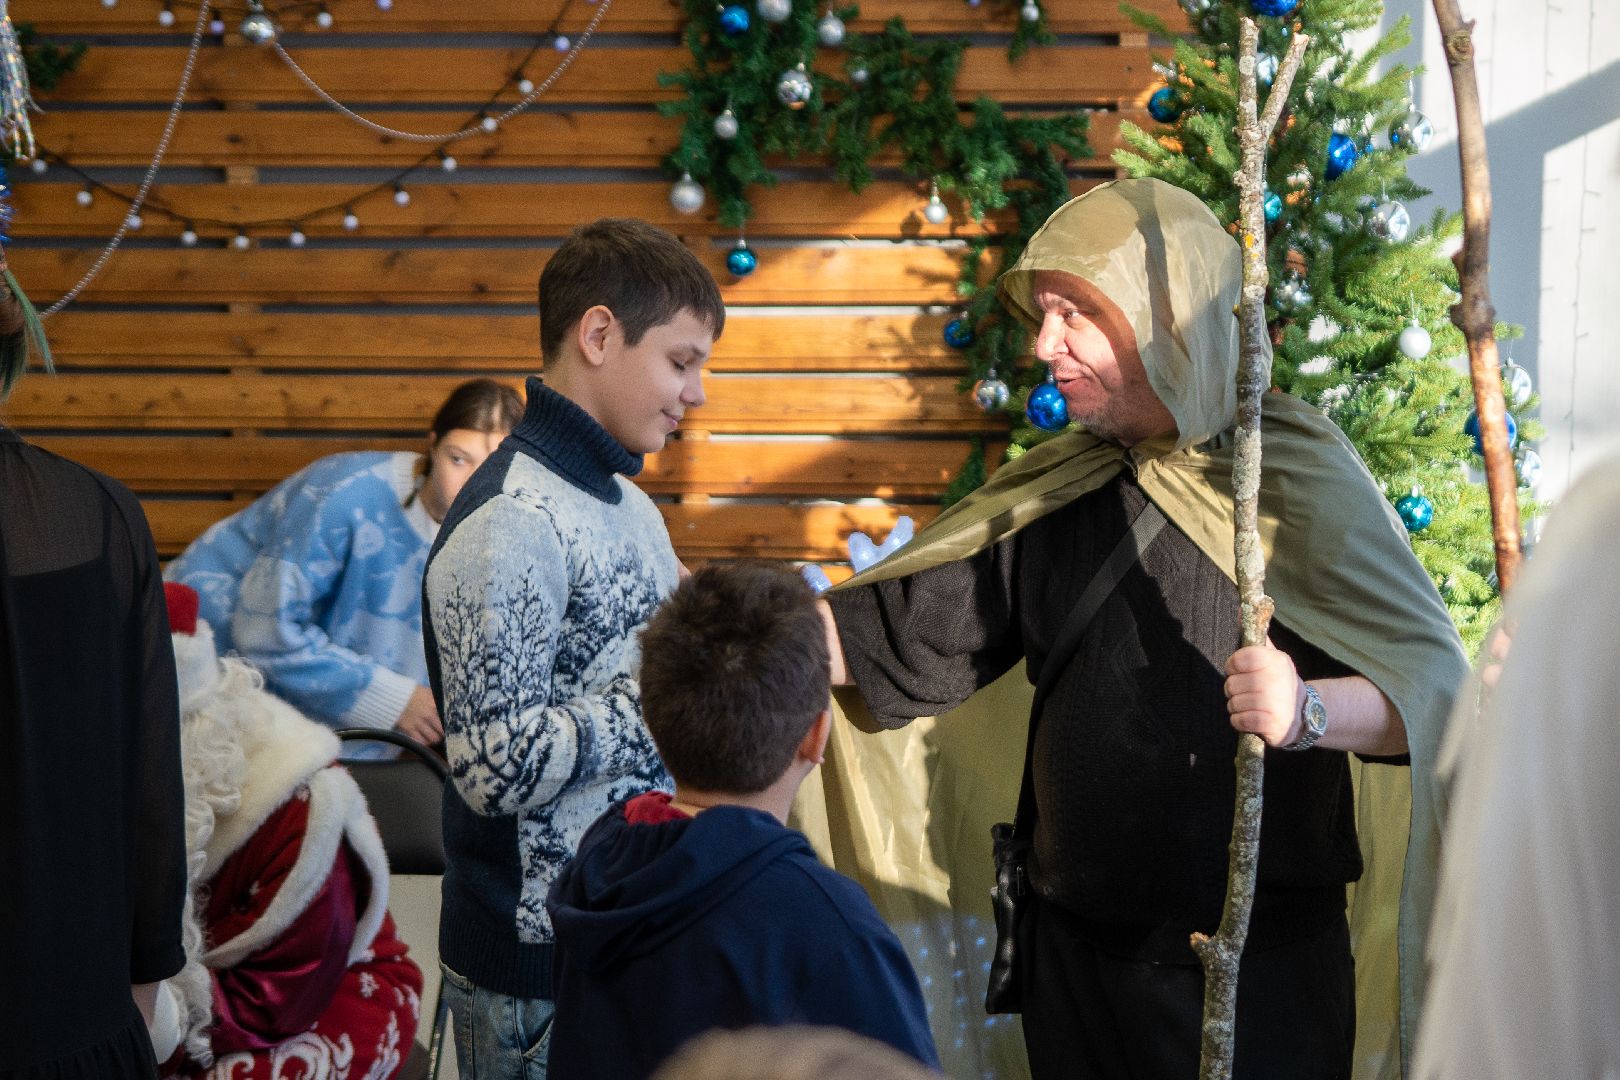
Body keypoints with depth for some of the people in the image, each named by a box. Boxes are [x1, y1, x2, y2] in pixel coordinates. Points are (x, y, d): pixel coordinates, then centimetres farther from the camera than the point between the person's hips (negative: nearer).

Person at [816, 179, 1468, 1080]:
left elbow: (1435, 684, -16)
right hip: (1078, 958, 4)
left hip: (1264, 968, -4)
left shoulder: (1296, 474, -9)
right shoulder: (1051, 497, 6)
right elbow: (897, 628, 4)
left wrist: (1310, 712, -35)